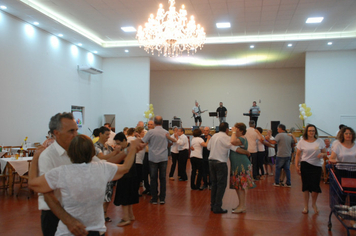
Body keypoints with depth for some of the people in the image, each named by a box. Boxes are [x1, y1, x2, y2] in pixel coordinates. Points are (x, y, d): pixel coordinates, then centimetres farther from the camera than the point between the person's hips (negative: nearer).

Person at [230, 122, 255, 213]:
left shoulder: (242, 139, -14)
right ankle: (241, 205, 24)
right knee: (237, 186, 14)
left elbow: (233, 141, -32)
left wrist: (234, 132, -20)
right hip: (236, 166, 10)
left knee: (242, 186, -4)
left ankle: (243, 207, 2)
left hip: (242, 165, -10)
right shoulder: (238, 139, 17)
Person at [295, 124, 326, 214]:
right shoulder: (302, 142, 3)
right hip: (305, 165, 0)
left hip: (317, 166, 0)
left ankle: (314, 204, 25)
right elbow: (298, 155, 5)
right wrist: (296, 165, -2)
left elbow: (325, 153, 9)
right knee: (306, 186, 4)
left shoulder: (320, 141, 5)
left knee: (315, 186, -3)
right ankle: (306, 206, 16)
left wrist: (322, 154, -15)